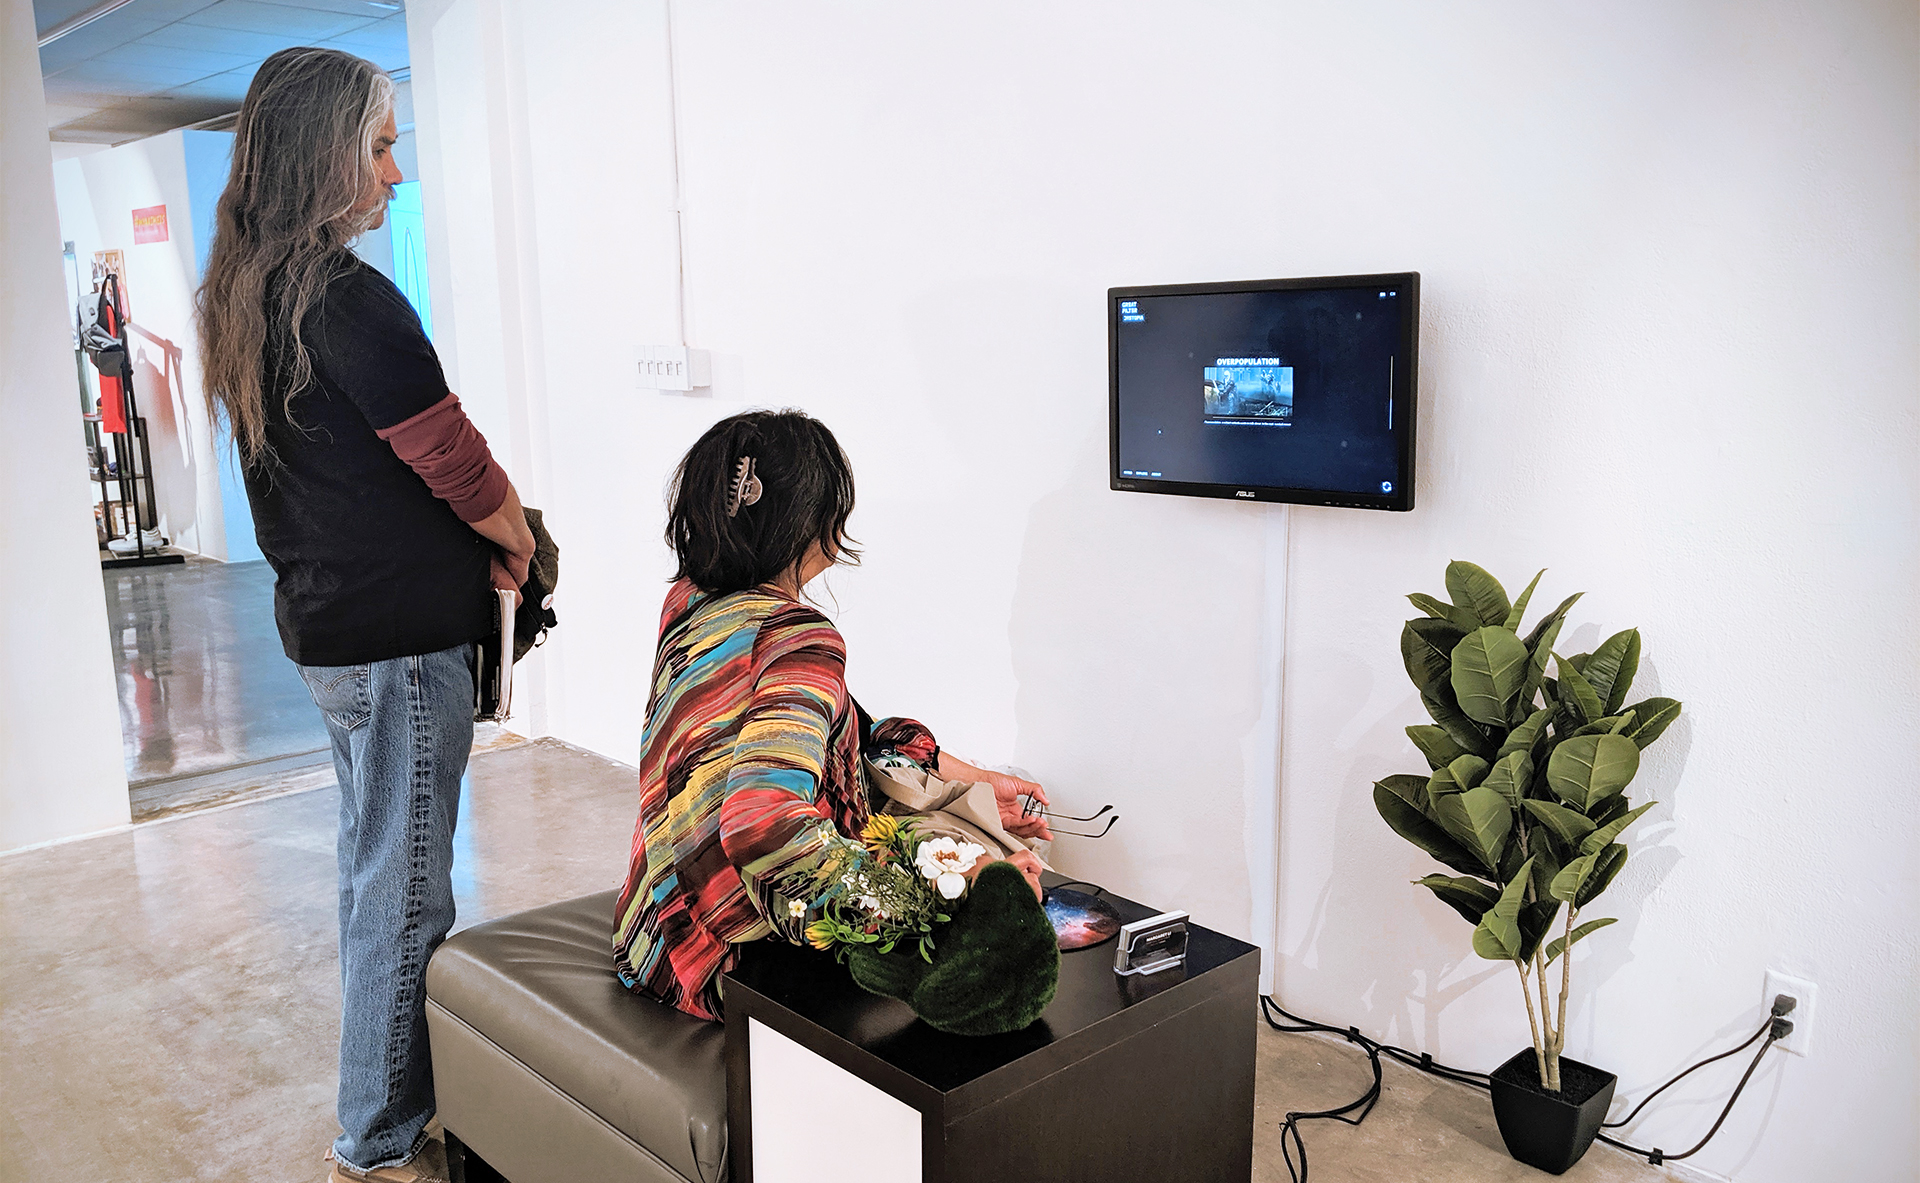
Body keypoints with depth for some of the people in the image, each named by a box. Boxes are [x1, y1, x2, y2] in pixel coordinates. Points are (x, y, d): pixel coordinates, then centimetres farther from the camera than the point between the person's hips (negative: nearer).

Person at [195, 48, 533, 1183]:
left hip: (321, 618, 10)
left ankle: (390, 1092, 38)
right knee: (405, 890, 3)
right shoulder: (350, 301, -21)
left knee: (375, 867, 21)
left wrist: (475, 536, 10)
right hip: (399, 635, -10)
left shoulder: (247, 300, 9)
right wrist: (515, 544, 3)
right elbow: (464, 471, -17)